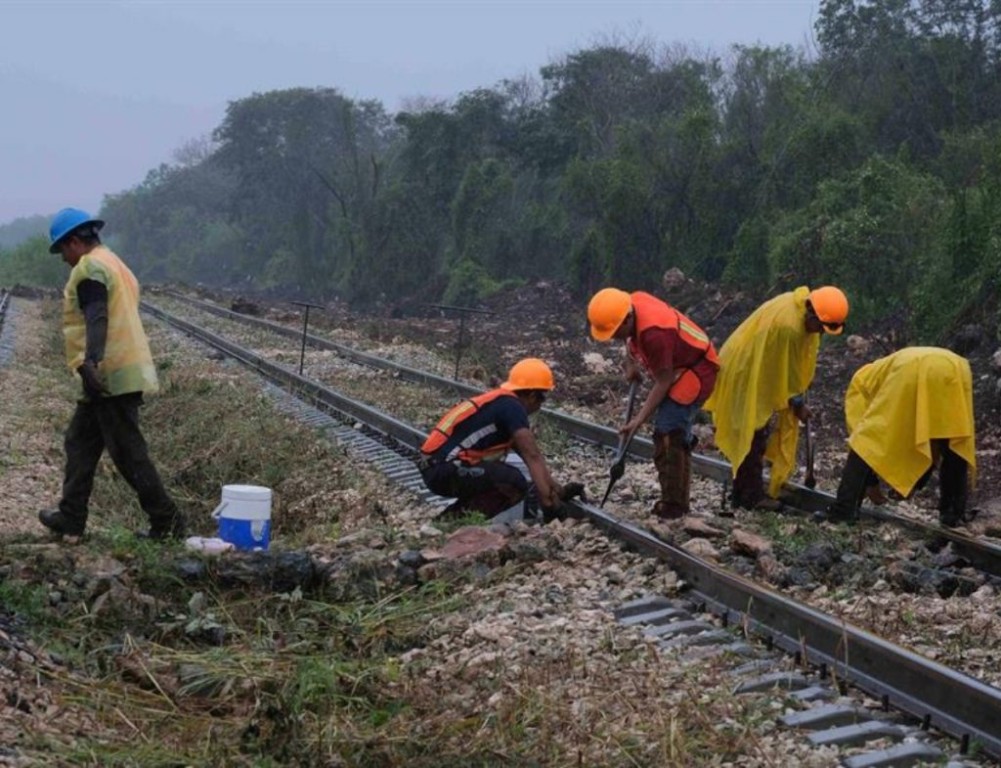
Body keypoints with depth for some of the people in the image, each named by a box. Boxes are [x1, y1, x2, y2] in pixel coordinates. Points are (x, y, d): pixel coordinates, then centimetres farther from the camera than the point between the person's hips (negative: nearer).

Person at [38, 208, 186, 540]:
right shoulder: (114, 264, 21)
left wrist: (90, 362, -39)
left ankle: (166, 521, -3)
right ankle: (71, 516, 19)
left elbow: (97, 319, -27)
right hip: (127, 372, 10)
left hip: (110, 376, -10)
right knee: (79, 441, 15)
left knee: (127, 452, -6)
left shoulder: (89, 268, -11)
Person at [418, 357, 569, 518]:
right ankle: (459, 519, -12)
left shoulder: (499, 403, 19)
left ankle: (451, 515, 11)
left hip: (436, 469, 10)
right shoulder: (512, 407, -10)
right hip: (444, 470, -10)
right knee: (515, 483, -19)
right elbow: (533, 456, -16)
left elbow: (529, 454, 22)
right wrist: (548, 501, -18)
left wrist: (550, 483, 18)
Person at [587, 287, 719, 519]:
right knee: (678, 435, 14)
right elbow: (632, 338, 15)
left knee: (667, 434, -15)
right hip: (678, 367, 10)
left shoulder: (654, 333, -36)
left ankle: (673, 506, -11)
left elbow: (663, 382, -28)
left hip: (696, 371, -10)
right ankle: (679, 500, 23)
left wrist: (639, 420, -25)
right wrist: (631, 364, 7)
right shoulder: (633, 302, -10)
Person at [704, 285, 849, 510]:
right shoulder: (788, 325, -33)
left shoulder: (802, 312, -4)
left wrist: (797, 397, 2)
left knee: (749, 437, 12)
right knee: (753, 436, -7)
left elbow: (797, 365, 5)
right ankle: (752, 496, -3)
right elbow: (784, 369, -22)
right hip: (745, 376, -10)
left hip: (756, 372, 10)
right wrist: (797, 402, -12)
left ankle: (743, 492, 18)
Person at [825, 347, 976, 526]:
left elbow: (860, 429, 29)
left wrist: (871, 482, 34)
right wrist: (914, 484, 52)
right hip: (955, 369, 4)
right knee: (955, 446, 23)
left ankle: (844, 508, -1)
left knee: (866, 440, 5)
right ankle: (953, 513, 18)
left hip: (908, 372, -4)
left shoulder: (863, 380, 38)